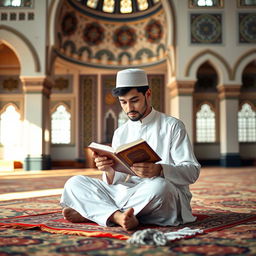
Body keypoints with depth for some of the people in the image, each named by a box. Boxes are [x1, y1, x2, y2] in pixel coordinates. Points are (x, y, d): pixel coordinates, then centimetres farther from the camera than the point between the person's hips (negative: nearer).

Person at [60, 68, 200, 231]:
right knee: (75, 183, -5)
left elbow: (192, 171, -9)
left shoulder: (172, 126, -1)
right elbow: (116, 181, 10)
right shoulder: (120, 133, 14)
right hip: (128, 192, 5)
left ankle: (91, 212, -20)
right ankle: (118, 216, -30)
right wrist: (109, 170, -15)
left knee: (158, 186, -39)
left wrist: (159, 170, -28)